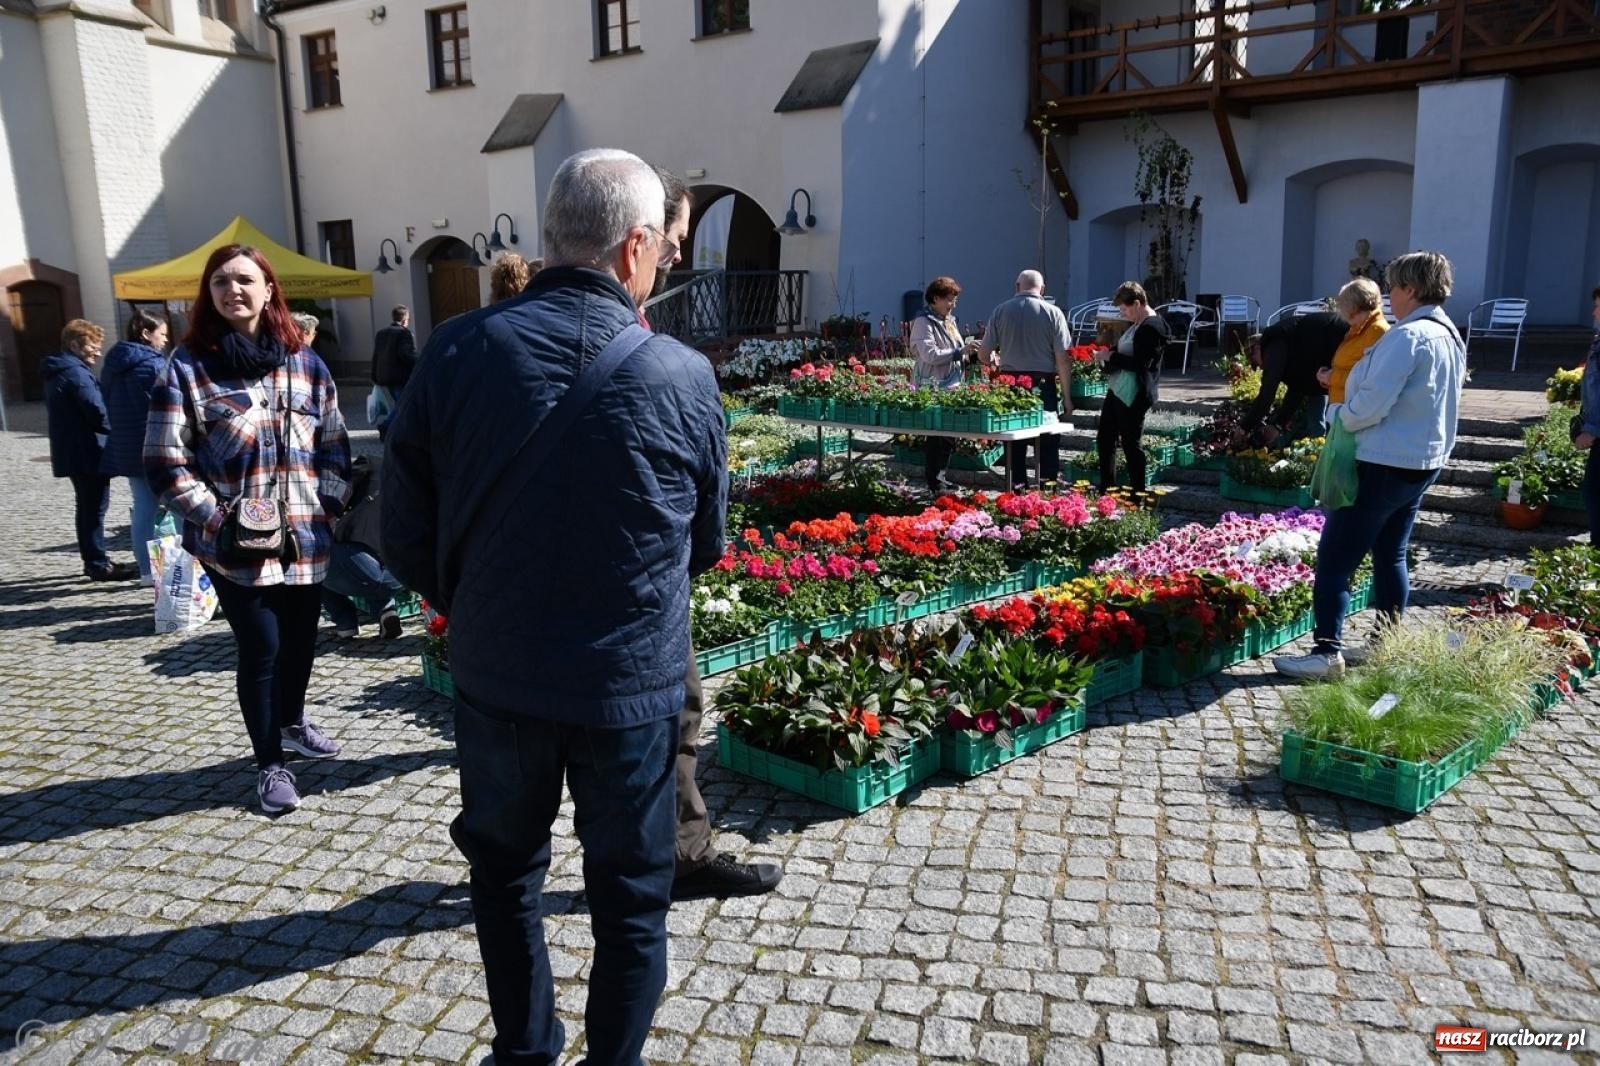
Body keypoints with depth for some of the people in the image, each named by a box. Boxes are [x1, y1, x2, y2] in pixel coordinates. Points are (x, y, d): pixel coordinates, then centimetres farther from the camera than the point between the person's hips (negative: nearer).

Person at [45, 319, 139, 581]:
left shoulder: (56, 372, 15)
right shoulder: (76, 372, -16)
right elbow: (98, 412, -21)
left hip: (71, 452, 10)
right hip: (88, 452, -10)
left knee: (87, 507, 16)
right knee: (95, 508, -5)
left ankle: (94, 560, 24)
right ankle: (99, 565, -1)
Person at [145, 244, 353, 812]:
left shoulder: (304, 361, 7)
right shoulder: (187, 366, -4)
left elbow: (333, 442, 14)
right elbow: (165, 461, -5)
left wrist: (330, 502, 2)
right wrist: (215, 518, -13)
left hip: (307, 535, 4)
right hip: (236, 542, -4)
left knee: (301, 639, 15)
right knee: (262, 648, 0)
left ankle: (293, 721, 44)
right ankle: (270, 764, 18)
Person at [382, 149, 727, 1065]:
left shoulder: (456, 350, -9)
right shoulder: (684, 376, -13)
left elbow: (407, 529, -3)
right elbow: (706, 541, 1)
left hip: (496, 670, 3)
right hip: (632, 680, -2)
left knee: (506, 867, 25)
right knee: (631, 893, 16)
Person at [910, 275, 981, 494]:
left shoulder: (950, 321, 18)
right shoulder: (924, 322, -10)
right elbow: (930, 355, -21)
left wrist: (969, 352, 8)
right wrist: (960, 352, -20)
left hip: (952, 386, 9)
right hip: (934, 388, -9)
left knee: (949, 434, 11)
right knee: (937, 435, -6)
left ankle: (939, 475, 22)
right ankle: (934, 483, 1)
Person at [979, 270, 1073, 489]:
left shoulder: (1001, 311, 2)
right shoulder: (1052, 312, -4)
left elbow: (983, 354, 4)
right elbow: (1063, 358, -7)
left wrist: (996, 361, 27)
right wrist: (1067, 396, -1)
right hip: (1043, 384, -2)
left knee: (1014, 442, 11)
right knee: (1047, 443, 5)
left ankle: (1016, 486, 16)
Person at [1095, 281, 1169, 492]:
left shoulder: (1152, 327, -17)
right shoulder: (1136, 325, 14)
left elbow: (1141, 363, -24)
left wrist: (1112, 357, -15)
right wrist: (1108, 353, 7)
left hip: (1133, 396, -11)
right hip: (1117, 391, 11)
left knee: (1130, 443, -2)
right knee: (1104, 439, 15)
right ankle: (1106, 491, 26)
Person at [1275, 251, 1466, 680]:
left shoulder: (1407, 336, -19)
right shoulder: (1450, 337, 11)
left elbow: (1370, 405, -24)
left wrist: (1335, 412, -4)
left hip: (1384, 465, -10)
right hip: (1424, 462, 10)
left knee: (1334, 559, -5)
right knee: (1390, 557, 16)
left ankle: (1327, 652, -6)